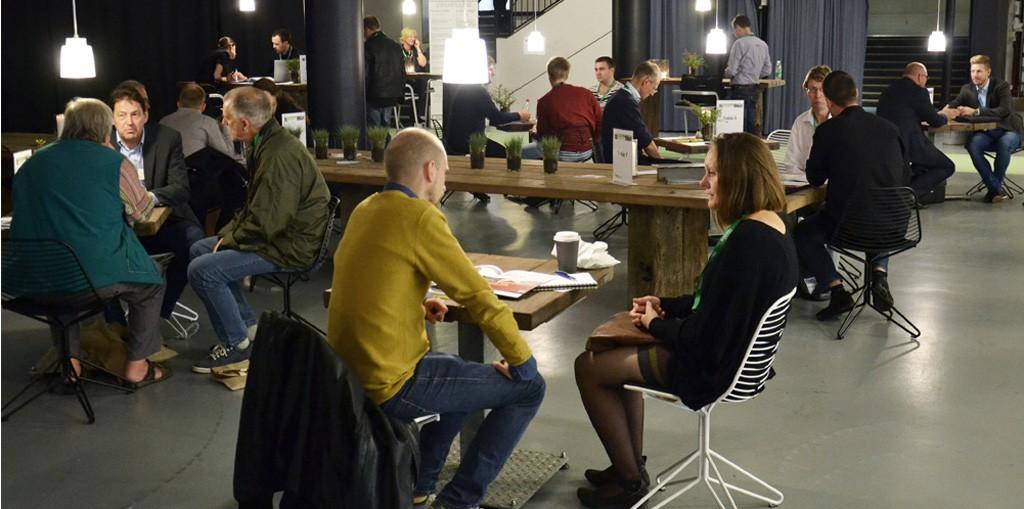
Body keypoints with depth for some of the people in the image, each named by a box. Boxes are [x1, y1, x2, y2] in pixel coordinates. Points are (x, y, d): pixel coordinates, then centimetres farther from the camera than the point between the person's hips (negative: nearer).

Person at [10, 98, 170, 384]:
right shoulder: (113, 162, -6)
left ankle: (69, 360, 32)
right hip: (98, 274, -4)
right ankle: (136, 366, 20)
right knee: (151, 285, 22)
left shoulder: (31, 164, 8)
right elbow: (142, 211, 5)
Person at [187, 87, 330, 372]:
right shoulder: (266, 144, 10)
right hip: (276, 235, 11)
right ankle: (246, 325, 17)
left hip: (290, 248, -11)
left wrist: (229, 240, -11)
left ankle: (237, 344, -4)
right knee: (199, 249, 16)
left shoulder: (279, 156, -25)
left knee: (202, 270, -18)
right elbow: (254, 206, 20)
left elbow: (265, 223, -26)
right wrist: (228, 233, 7)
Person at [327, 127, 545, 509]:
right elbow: (478, 296, -16)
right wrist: (522, 360, -4)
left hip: (351, 375, 9)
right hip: (390, 385, -9)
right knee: (529, 387, 2)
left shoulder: (364, 210, 9)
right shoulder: (420, 217, -17)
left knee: (461, 371, 32)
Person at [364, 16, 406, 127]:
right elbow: (402, 73, 13)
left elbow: (365, 74, -11)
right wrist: (400, 96, 18)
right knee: (386, 125, 14)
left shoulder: (368, 46, -11)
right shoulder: (396, 45, 9)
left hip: (374, 97, -6)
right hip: (392, 96, 6)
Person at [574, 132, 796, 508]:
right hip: (739, 351, 10)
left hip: (712, 367, -10)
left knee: (589, 367, 2)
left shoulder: (746, 242, -30)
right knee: (615, 347, 24)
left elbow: (704, 337, -27)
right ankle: (631, 464, 28)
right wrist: (665, 306, 4)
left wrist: (656, 324, -9)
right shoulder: (771, 224, 1)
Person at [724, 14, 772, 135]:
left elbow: (731, 71, -15)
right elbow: (767, 71, 13)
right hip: (754, 89, 7)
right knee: (752, 125, 12)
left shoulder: (739, 43, -13)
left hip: (739, 89, -7)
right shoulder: (763, 44, 9)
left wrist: (725, 72, 6)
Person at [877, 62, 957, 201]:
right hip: (908, 144, -8)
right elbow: (935, 121, 1)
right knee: (947, 167, 8)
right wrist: (945, 115, 24)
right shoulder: (918, 91, -5)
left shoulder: (888, 90, 16)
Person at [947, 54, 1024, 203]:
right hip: (985, 133, 3)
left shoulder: (1001, 86, -9)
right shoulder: (967, 89, 6)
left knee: (1004, 143, -38)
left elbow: (1005, 111, -24)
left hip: (1008, 131, -3)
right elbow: (952, 105, 0)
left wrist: (975, 111, -34)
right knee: (972, 144, -31)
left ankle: (994, 187, -20)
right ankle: (996, 188, -23)